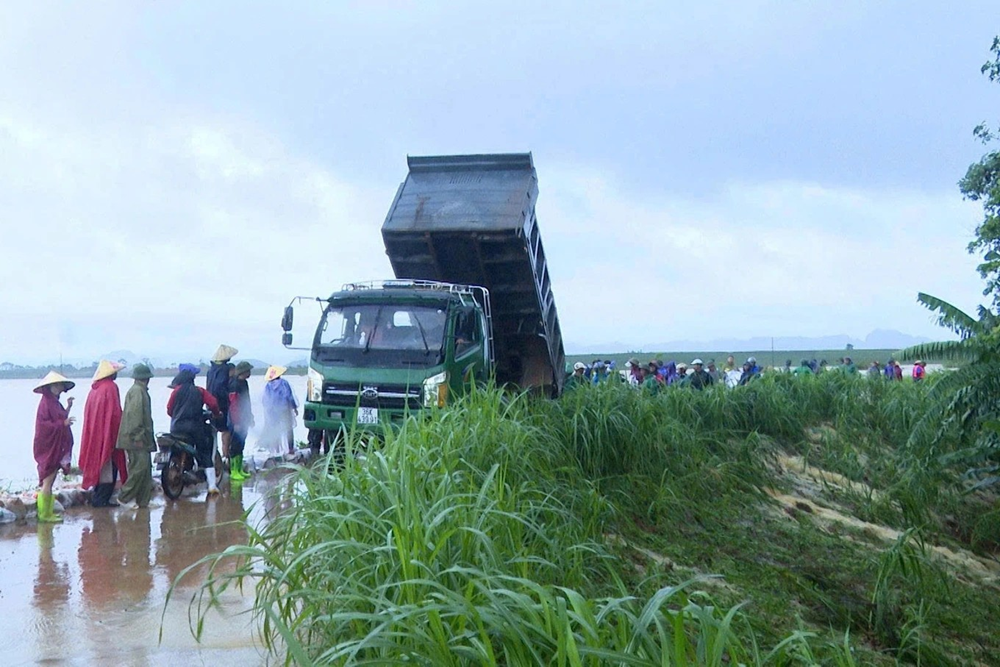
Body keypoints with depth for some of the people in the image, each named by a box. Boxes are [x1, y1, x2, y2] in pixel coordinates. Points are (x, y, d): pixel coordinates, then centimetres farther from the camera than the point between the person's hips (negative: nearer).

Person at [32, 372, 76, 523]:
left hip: (56, 448, 9)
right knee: (47, 482, -5)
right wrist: (63, 423, -25)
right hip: (49, 448, -9)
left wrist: (68, 408, 11)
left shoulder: (54, 402, 13)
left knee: (49, 482, 12)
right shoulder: (46, 403, -14)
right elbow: (44, 425, -20)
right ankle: (45, 514, 0)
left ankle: (47, 512, 18)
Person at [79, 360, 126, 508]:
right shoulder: (110, 387, -13)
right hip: (108, 433, -8)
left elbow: (89, 413, 13)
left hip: (94, 433, 8)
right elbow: (115, 413, -17)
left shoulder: (95, 388, 10)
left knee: (98, 464, 14)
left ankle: (97, 497, 18)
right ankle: (101, 499, -2)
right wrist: (119, 432, -8)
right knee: (109, 466, -2)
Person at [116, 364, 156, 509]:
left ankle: (143, 501, 12)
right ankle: (125, 497, -4)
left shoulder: (140, 390, 19)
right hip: (137, 438, -10)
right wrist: (138, 436, -21)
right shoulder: (137, 391, -12)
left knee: (146, 468, 10)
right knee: (140, 466, -11)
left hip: (141, 438, 10)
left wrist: (147, 436, 21)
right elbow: (134, 414, -20)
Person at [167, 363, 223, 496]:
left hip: (177, 428, 0)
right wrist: (216, 414, 15)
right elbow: (213, 403, -5)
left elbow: (169, 409, 3)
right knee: (205, 455, 6)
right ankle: (212, 485, -3)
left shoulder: (177, 390, 4)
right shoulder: (200, 391, 4)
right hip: (195, 427, 0)